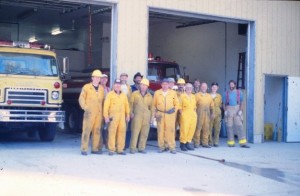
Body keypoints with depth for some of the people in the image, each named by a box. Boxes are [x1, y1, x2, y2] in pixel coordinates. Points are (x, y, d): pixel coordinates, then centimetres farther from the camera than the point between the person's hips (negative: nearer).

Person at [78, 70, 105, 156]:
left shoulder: (101, 88, 15)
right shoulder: (86, 87, 3)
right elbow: (81, 99, 3)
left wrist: (103, 110, 6)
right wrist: (85, 108, -6)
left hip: (99, 113, 4)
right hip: (89, 113, -4)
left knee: (97, 131, 4)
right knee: (86, 130, -6)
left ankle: (95, 149, 10)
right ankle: (84, 149, -4)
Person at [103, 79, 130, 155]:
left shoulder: (124, 95, 16)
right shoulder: (110, 94, 3)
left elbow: (127, 106, 16)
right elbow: (106, 106, -2)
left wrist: (128, 115, 9)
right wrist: (106, 116, -8)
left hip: (122, 116, 4)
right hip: (113, 116, -4)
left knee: (121, 132, 0)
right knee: (112, 132, -7)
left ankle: (120, 149, 5)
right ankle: (111, 149, -4)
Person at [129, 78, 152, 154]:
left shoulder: (149, 96, 14)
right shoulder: (135, 94, 8)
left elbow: (151, 107, 17)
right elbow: (131, 104, 7)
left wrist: (151, 116, 11)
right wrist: (131, 113, -3)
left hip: (146, 116, 3)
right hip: (137, 116, -3)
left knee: (144, 133, 1)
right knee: (135, 132, -9)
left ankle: (141, 148, 9)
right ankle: (133, 148, -6)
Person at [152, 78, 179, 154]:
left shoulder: (173, 93, 8)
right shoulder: (157, 93, 8)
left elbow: (176, 104, 11)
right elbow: (154, 104, 10)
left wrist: (174, 110, -4)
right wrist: (154, 114, 4)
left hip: (170, 114, -1)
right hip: (160, 114, 1)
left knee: (170, 130, -6)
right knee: (161, 130, 0)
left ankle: (172, 147, -2)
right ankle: (161, 147, 8)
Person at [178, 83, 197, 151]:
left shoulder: (193, 96, 16)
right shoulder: (182, 95, 3)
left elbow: (194, 106, 18)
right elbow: (180, 106, 0)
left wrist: (195, 113, 8)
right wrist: (181, 113, -7)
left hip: (193, 115, 5)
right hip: (185, 115, -5)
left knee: (192, 129, 2)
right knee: (184, 129, -8)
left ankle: (188, 143, 11)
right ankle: (183, 143, 0)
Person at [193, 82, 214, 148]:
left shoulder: (209, 96, 16)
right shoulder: (197, 95, 4)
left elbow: (211, 106, 16)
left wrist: (212, 113, 8)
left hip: (207, 114, 4)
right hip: (199, 114, -4)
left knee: (206, 128, 2)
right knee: (198, 128, -5)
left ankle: (205, 143, 7)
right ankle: (196, 143, 0)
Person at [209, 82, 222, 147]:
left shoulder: (219, 96, 13)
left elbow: (220, 104, 18)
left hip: (217, 113, 2)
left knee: (217, 128, -1)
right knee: (210, 128, -5)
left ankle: (216, 142, 5)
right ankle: (210, 142, 2)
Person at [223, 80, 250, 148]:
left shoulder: (239, 92, 9)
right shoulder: (226, 93, 10)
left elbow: (241, 103, 8)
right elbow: (224, 103, 10)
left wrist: (240, 110, -6)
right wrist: (225, 110, -5)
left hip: (237, 111, -1)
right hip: (229, 111, 1)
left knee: (240, 126, -7)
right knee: (229, 127, 0)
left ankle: (243, 143, -9)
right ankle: (230, 143, 5)